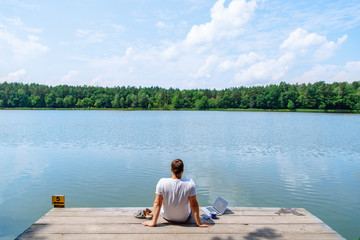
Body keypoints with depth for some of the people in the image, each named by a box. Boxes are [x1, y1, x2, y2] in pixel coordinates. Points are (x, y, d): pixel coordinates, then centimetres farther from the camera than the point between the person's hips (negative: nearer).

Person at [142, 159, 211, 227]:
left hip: (166, 217, 1)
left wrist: (153, 222, -8)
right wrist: (199, 223, -8)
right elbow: (194, 204, -19)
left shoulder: (162, 182, -25)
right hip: (183, 218, -1)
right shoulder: (190, 183, -26)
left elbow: (157, 203, -18)